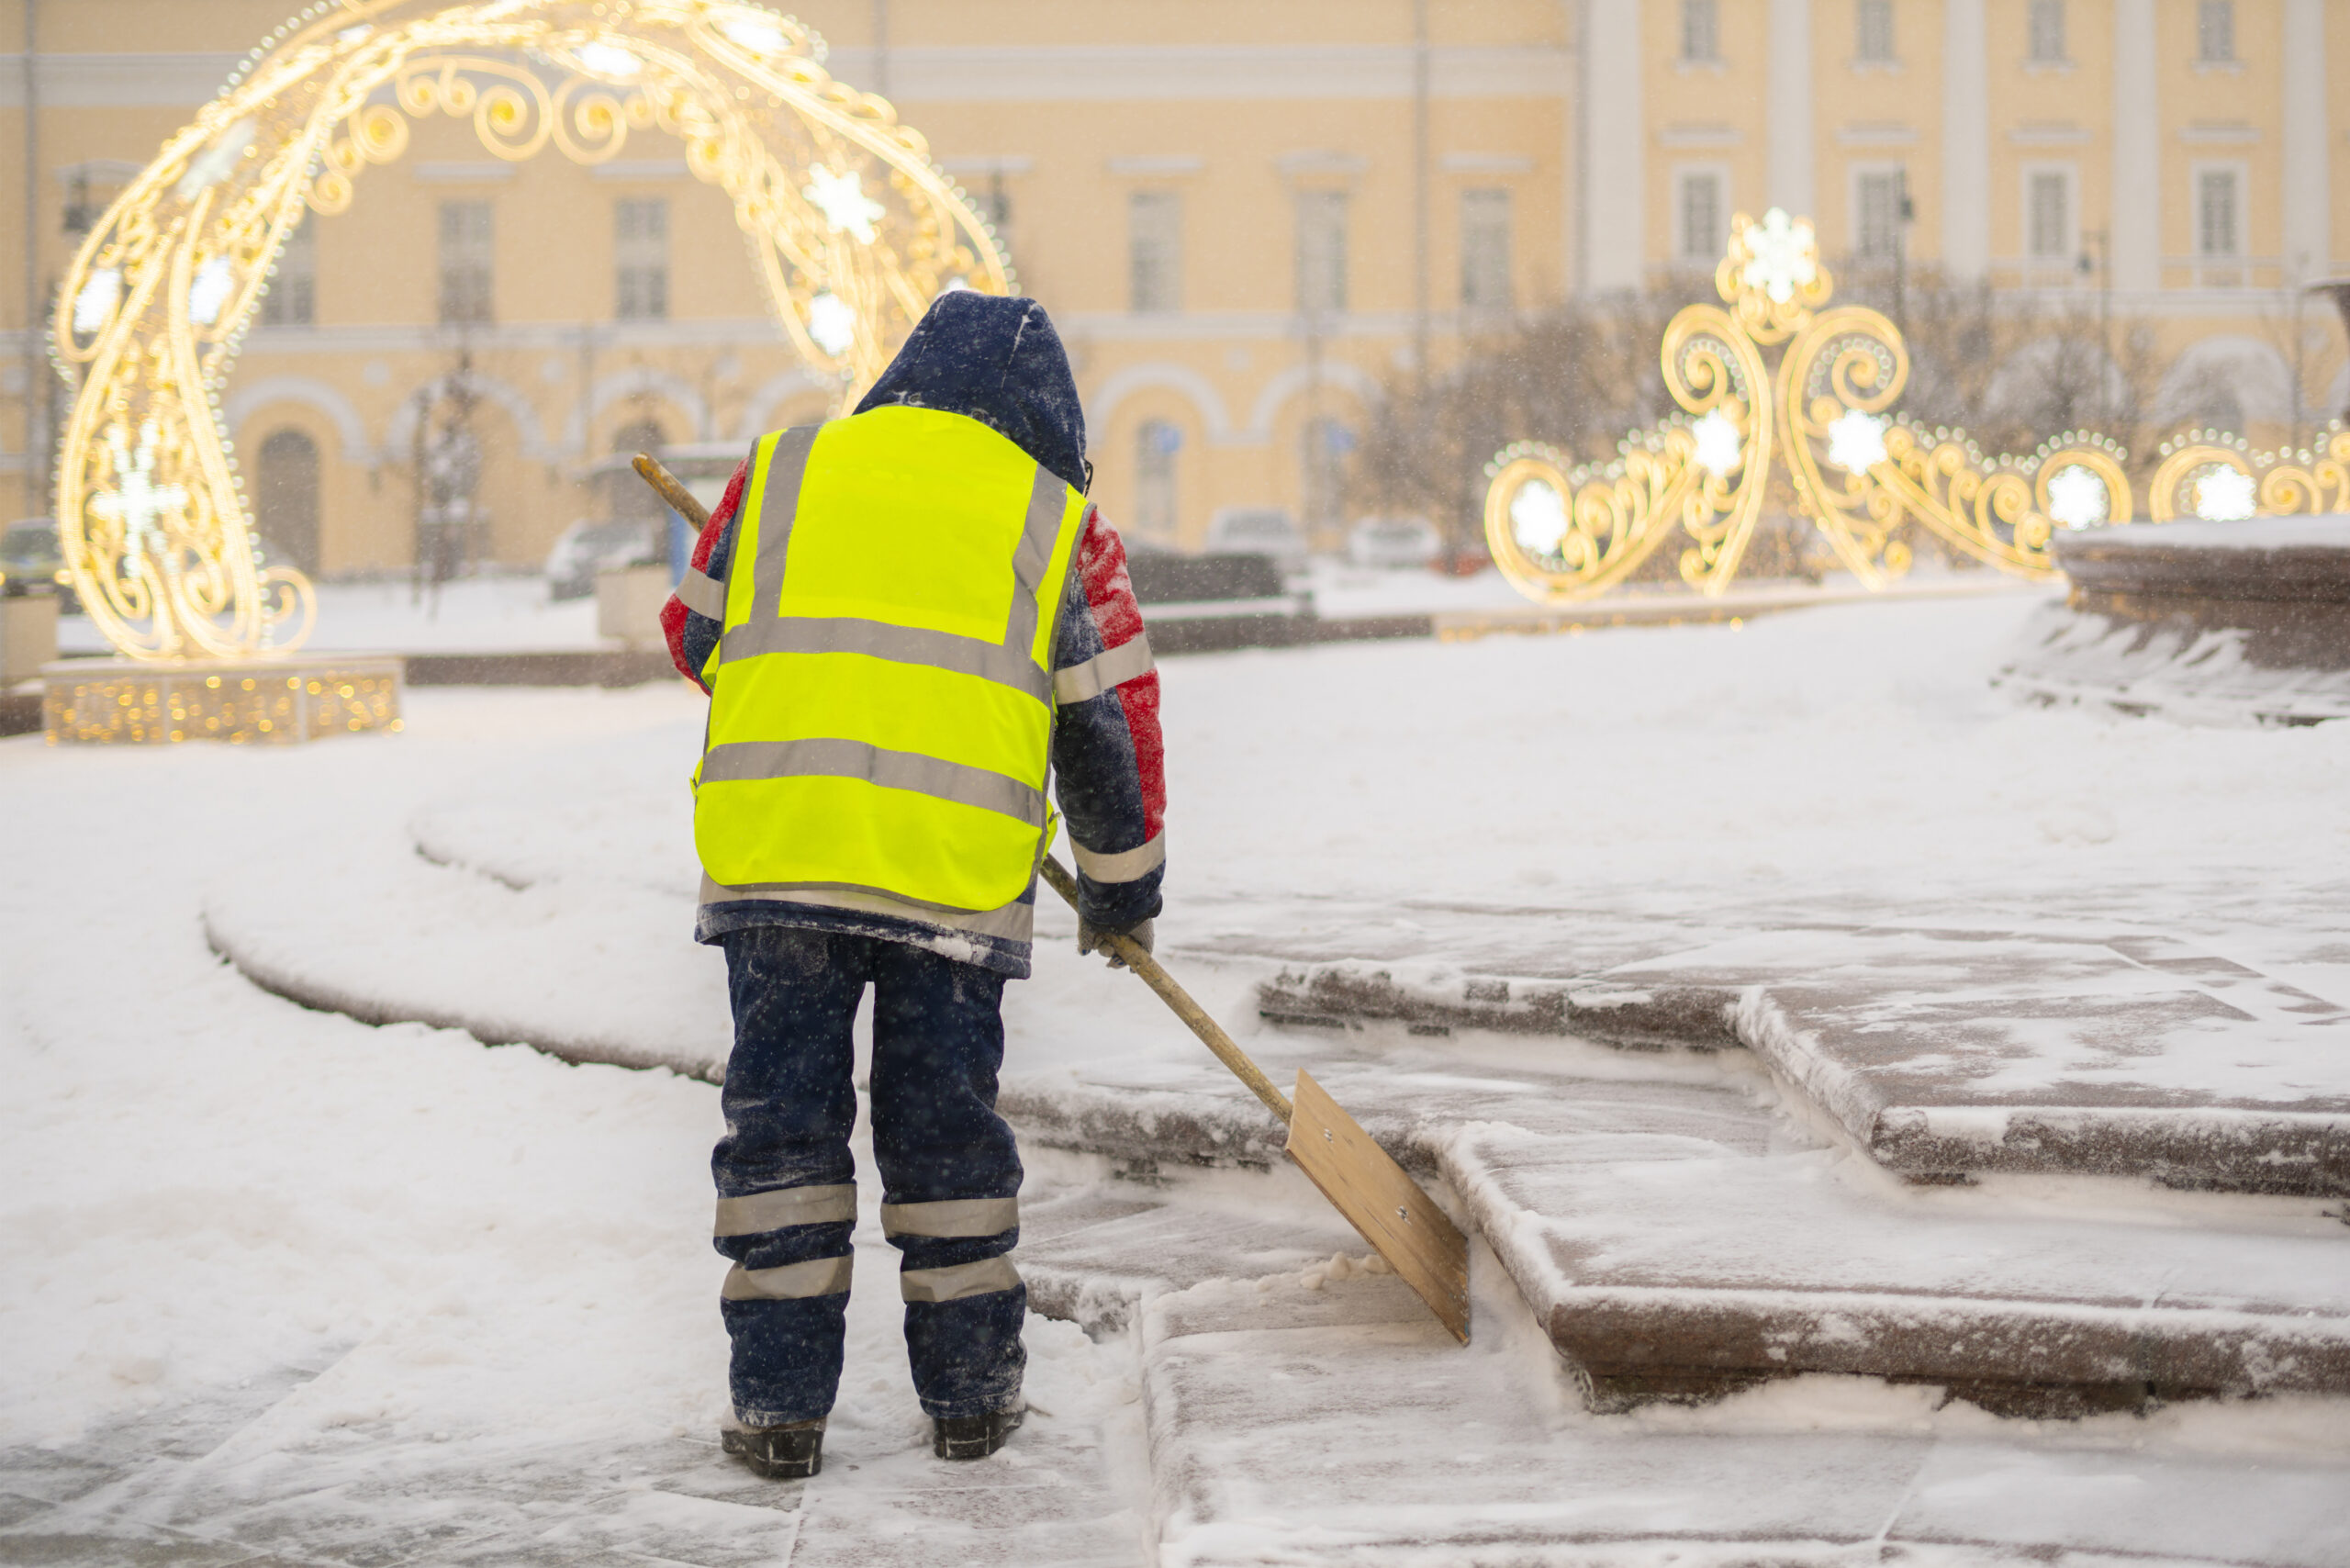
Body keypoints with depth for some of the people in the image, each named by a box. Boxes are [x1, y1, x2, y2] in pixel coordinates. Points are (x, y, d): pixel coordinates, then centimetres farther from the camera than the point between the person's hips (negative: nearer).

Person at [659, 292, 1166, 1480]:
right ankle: (969, 1396, 19)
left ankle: (779, 1405, 10)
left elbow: (696, 637, 21)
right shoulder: (1057, 521, 11)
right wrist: (1122, 889, 25)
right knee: (945, 1127, 11)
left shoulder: (780, 469, 13)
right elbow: (1111, 723, 13)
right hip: (955, 865, 0)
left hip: (769, 845, 1)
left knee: (781, 1119, 8)